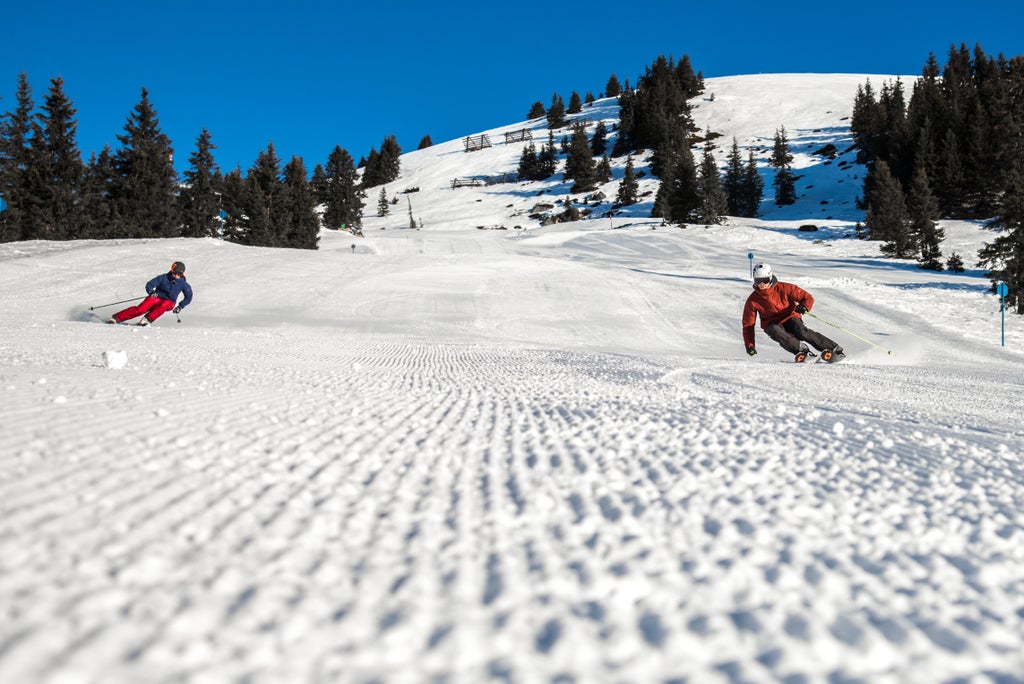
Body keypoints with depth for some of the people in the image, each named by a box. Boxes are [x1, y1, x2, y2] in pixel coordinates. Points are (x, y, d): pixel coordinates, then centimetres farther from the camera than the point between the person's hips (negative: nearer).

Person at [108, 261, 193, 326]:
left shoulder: (183, 284, -4)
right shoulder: (164, 277, -6)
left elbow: (188, 298, 8)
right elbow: (149, 285, -6)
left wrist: (180, 307, -2)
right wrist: (151, 292, -26)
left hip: (169, 302, 1)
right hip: (156, 297, -1)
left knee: (164, 304, -38)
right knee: (140, 309, -24)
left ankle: (147, 320, -42)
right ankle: (116, 318, -24)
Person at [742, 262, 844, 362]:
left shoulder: (784, 288, -11)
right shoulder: (752, 300, -7)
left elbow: (808, 297, -6)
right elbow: (748, 324, 0)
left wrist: (804, 307, -30)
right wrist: (749, 345, -9)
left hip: (790, 318, -1)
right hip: (772, 324, 1)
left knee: (802, 332, -30)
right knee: (775, 331, -34)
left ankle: (834, 349, -27)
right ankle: (802, 350, -40)